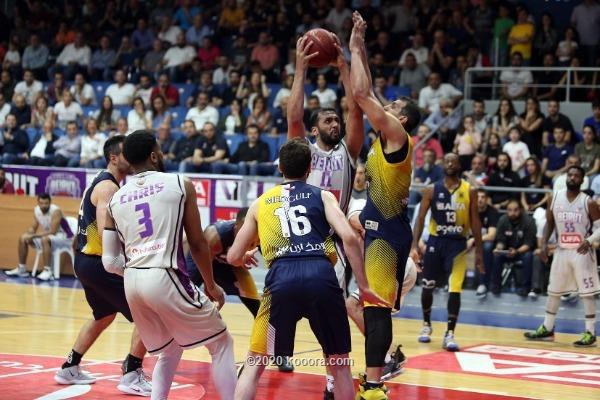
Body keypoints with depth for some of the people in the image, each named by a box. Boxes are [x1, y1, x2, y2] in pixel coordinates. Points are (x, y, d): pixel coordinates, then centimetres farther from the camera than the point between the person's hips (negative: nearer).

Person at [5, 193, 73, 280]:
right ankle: (21, 269, 11)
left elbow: (53, 231, -33)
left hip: (63, 236, -8)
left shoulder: (56, 211, -27)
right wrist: (29, 234, -19)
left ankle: (47, 271, -35)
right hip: (47, 235, 8)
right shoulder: (36, 210, -4)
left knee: (45, 239, -38)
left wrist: (34, 235, -33)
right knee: (23, 238, 2)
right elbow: (33, 227, 6)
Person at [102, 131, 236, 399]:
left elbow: (110, 262, 10)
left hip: (131, 282, 5)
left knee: (170, 351, 26)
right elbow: (197, 243, 4)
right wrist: (211, 286, 16)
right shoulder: (180, 184, 3)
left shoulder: (115, 200, 13)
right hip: (165, 278, -5)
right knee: (221, 344, 11)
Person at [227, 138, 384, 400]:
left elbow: (234, 258, 26)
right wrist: (363, 287, 7)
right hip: (321, 276, 0)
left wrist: (246, 257, 50)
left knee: (254, 364, 15)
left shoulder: (260, 203, 24)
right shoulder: (323, 196, 18)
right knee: (339, 365, 18)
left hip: (282, 278, 1)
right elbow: (349, 237, 2)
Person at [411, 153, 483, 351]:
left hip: (458, 243, -1)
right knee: (428, 286, 12)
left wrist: (479, 251, 0)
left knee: (455, 289, -12)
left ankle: (449, 334, -9)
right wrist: (414, 246, -12)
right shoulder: (432, 190, -1)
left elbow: (475, 222, 3)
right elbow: (421, 218, -2)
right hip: (435, 242, 1)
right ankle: (426, 324, 35)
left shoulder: (469, 191, -1)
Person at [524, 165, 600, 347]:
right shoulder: (555, 199, 2)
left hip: (581, 252, -5)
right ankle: (547, 329, 22)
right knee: (553, 291, 12)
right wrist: (544, 244, 2)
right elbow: (549, 224, 13)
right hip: (561, 251, 5)